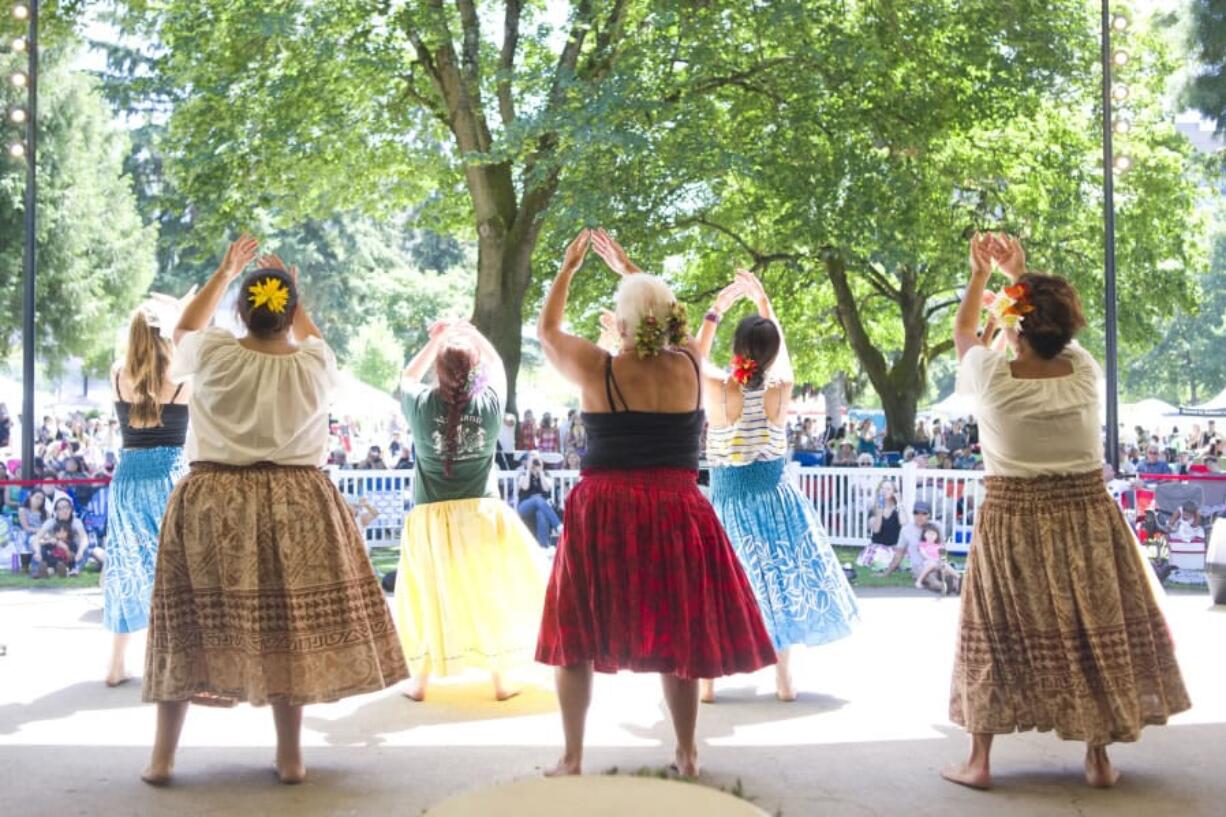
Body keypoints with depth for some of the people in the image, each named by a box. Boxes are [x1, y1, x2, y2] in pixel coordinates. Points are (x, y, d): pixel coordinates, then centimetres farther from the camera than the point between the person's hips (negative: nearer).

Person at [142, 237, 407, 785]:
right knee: (287, 627, 6)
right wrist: (291, 289, 25)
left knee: (190, 627, 7)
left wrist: (224, 273, 19)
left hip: (210, 506, 0)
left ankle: (162, 757, 14)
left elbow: (183, 330, 16)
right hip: (295, 508, 1)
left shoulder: (213, 356, -7)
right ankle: (290, 756, 12)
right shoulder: (314, 366, -4)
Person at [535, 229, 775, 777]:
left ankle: (572, 758, 12)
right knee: (677, 635, 13)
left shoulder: (598, 368, -8)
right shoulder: (687, 364, -1)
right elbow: (668, 318, 21)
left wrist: (567, 269, 22)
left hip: (603, 514, -2)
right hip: (675, 513, 2)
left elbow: (547, 331, 11)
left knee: (577, 635, 10)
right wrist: (629, 270, 31)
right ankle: (687, 756, 19)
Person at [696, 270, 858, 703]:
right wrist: (764, 303, 18)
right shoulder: (781, 389, -10)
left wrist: (715, 310, 10)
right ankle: (784, 680, 19)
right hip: (776, 499, 1)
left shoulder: (717, 390, -15)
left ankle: (706, 680, 14)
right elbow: (781, 353, 11)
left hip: (728, 500, -1)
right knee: (780, 579, 13)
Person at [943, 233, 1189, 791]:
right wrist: (1020, 274, 19)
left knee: (997, 638, 8)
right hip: (1086, 517, 2)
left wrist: (981, 274, 18)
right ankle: (1098, 759, 20)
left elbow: (963, 333, 9)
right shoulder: (1084, 372, -6)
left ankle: (979, 761, 13)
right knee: (1094, 632, 12)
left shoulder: (992, 377, -12)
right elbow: (1059, 328, 15)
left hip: (1011, 522, -1)